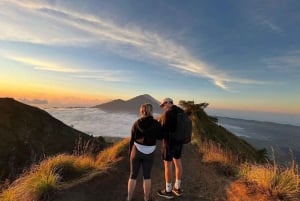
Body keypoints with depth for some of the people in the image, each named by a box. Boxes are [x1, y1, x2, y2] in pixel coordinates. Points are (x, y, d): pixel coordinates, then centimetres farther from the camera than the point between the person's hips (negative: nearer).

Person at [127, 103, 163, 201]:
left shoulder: (137, 123, -9)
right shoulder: (156, 123, -11)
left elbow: (132, 139, -4)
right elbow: (160, 137, 0)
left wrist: (130, 152, 9)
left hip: (136, 151, 0)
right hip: (149, 153, 0)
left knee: (133, 175, 14)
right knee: (147, 176, 15)